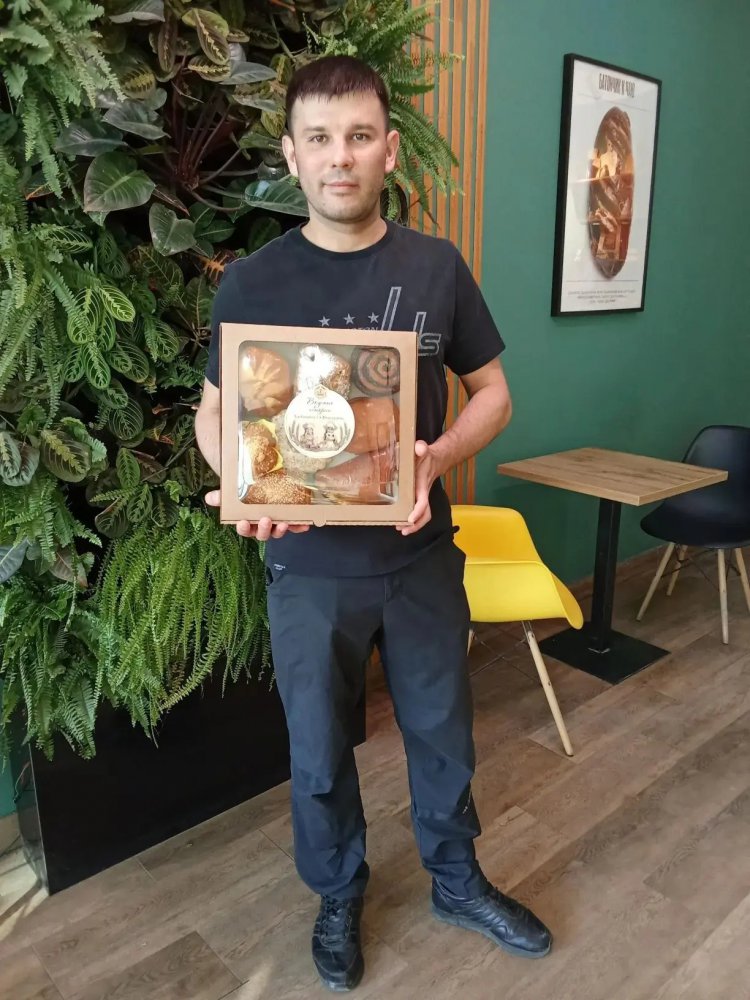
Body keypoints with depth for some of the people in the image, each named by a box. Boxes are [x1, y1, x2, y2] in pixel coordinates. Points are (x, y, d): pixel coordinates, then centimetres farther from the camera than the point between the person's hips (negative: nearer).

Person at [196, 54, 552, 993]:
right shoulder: (252, 281, -5)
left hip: (421, 553, 2)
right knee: (320, 747, 15)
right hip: (309, 564, -1)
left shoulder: (437, 266, -1)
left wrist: (437, 459, -16)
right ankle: (338, 898, 43)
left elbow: (492, 390, 4)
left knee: (442, 728, 18)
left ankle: (458, 881, 45)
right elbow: (213, 412, 1)